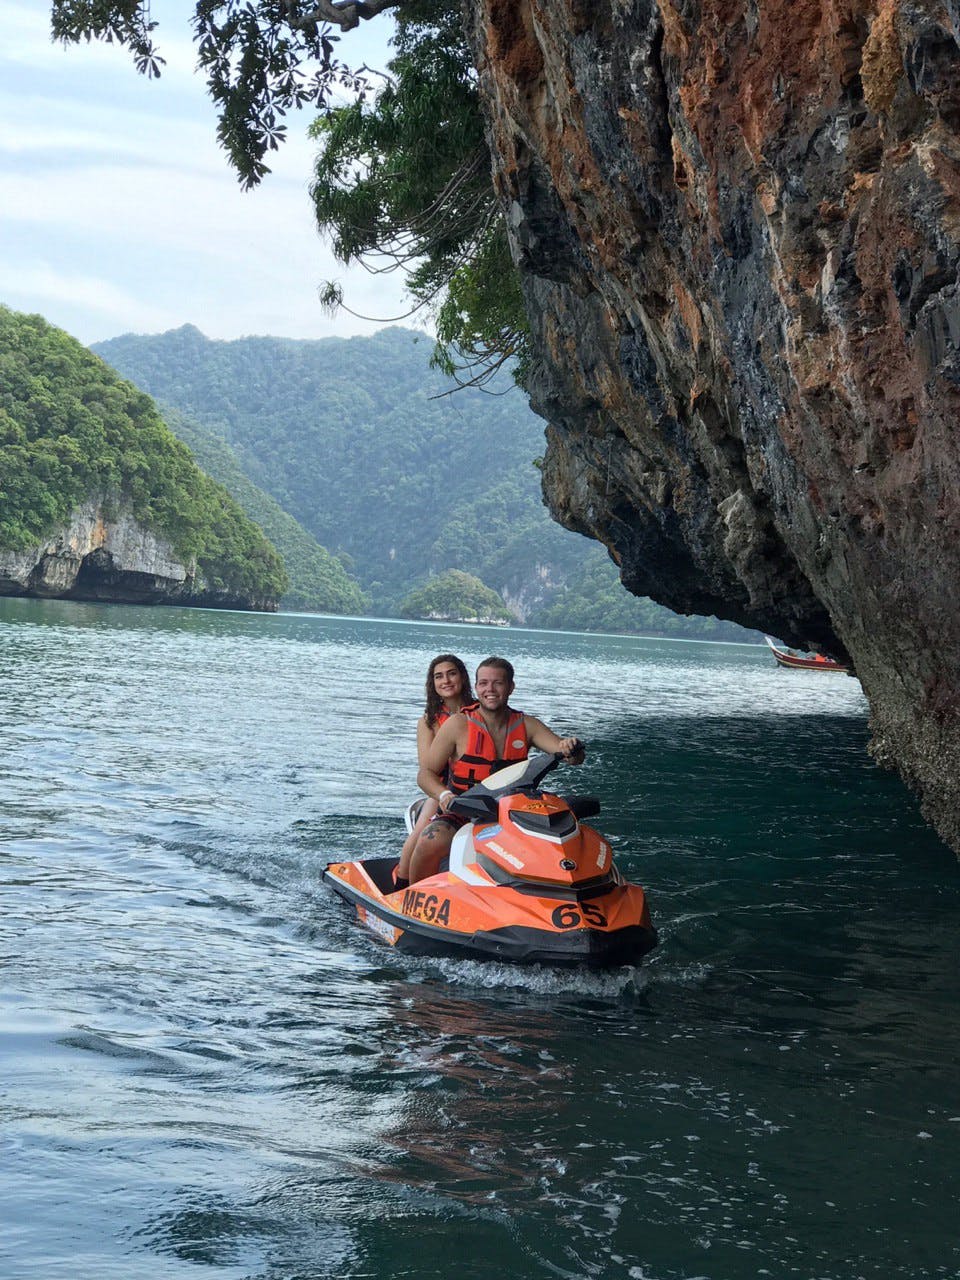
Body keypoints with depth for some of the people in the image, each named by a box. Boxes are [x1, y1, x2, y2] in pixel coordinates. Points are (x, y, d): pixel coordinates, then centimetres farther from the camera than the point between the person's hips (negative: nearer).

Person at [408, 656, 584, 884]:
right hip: (460, 815, -2)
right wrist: (444, 795, -23)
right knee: (430, 843, -33)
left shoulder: (527, 725, 5)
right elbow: (426, 773, -2)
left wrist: (571, 750, -27)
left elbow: (572, 756, -1)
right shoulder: (458, 724, -2)